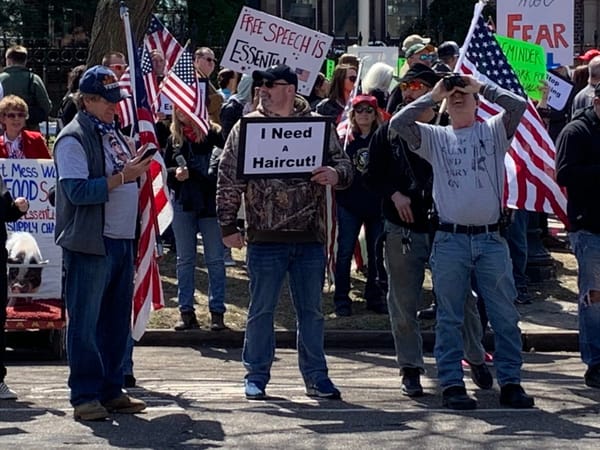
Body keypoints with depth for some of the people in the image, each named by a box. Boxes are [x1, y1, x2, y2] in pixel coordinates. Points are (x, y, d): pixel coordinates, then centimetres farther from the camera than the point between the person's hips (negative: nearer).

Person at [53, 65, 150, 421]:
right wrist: (123, 176, -20)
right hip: (90, 244, -8)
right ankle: (85, 395, 2)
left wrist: (137, 168, 7)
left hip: (121, 240, 8)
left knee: (117, 321, 11)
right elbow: (77, 191, -21)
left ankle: (111, 390, 19)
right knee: (86, 323, -3)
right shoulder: (74, 139, -10)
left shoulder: (114, 133, 17)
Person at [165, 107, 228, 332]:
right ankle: (186, 312, 14)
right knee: (184, 260, 8)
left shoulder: (214, 134, -6)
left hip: (210, 202, -4)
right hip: (183, 204, 4)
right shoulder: (174, 139, 7)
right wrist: (175, 173, -10)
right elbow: (164, 170, 8)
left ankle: (217, 312, 7)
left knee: (215, 260, 2)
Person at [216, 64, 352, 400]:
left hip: (310, 236, 1)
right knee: (261, 309, 6)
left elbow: (345, 165, 7)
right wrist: (228, 226, -2)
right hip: (266, 237, -1)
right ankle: (257, 376, 16)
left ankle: (316, 376, 17)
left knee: (311, 310, 9)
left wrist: (335, 175, -17)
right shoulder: (247, 127, 2)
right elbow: (228, 179, 2)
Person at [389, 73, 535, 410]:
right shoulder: (435, 137, 12)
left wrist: (482, 86, 0)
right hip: (450, 240, 0)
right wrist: (433, 95, 1)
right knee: (450, 317, 3)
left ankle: (510, 382, 9)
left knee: (505, 315, 2)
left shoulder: (494, 131, 10)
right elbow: (398, 123, -1)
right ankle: (452, 384, 7)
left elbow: (518, 105, -6)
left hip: (491, 239, 0)